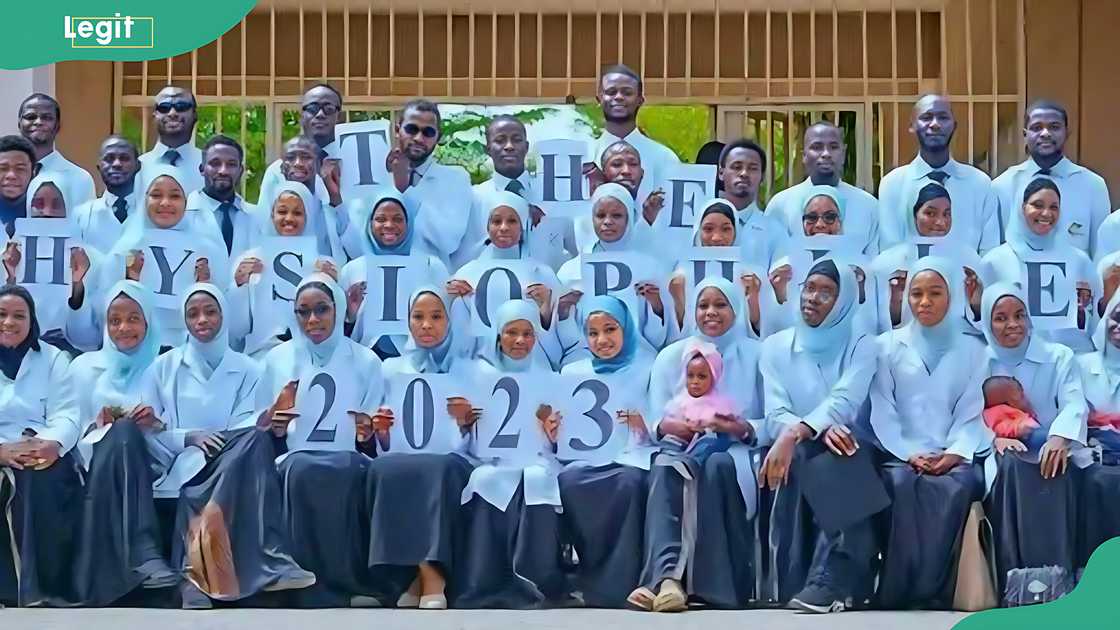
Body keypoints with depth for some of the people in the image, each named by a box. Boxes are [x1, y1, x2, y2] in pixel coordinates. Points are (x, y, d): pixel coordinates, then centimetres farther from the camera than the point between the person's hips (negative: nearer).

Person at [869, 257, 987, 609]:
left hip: (952, 455, 1)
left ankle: (933, 588, -29)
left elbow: (971, 412, 5)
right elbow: (882, 411, 3)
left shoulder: (971, 349, 14)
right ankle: (899, 590, -30)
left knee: (956, 486, -34)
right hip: (901, 453, 0)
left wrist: (954, 454, -13)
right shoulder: (888, 345, 11)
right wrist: (909, 454, -12)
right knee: (902, 485, -35)